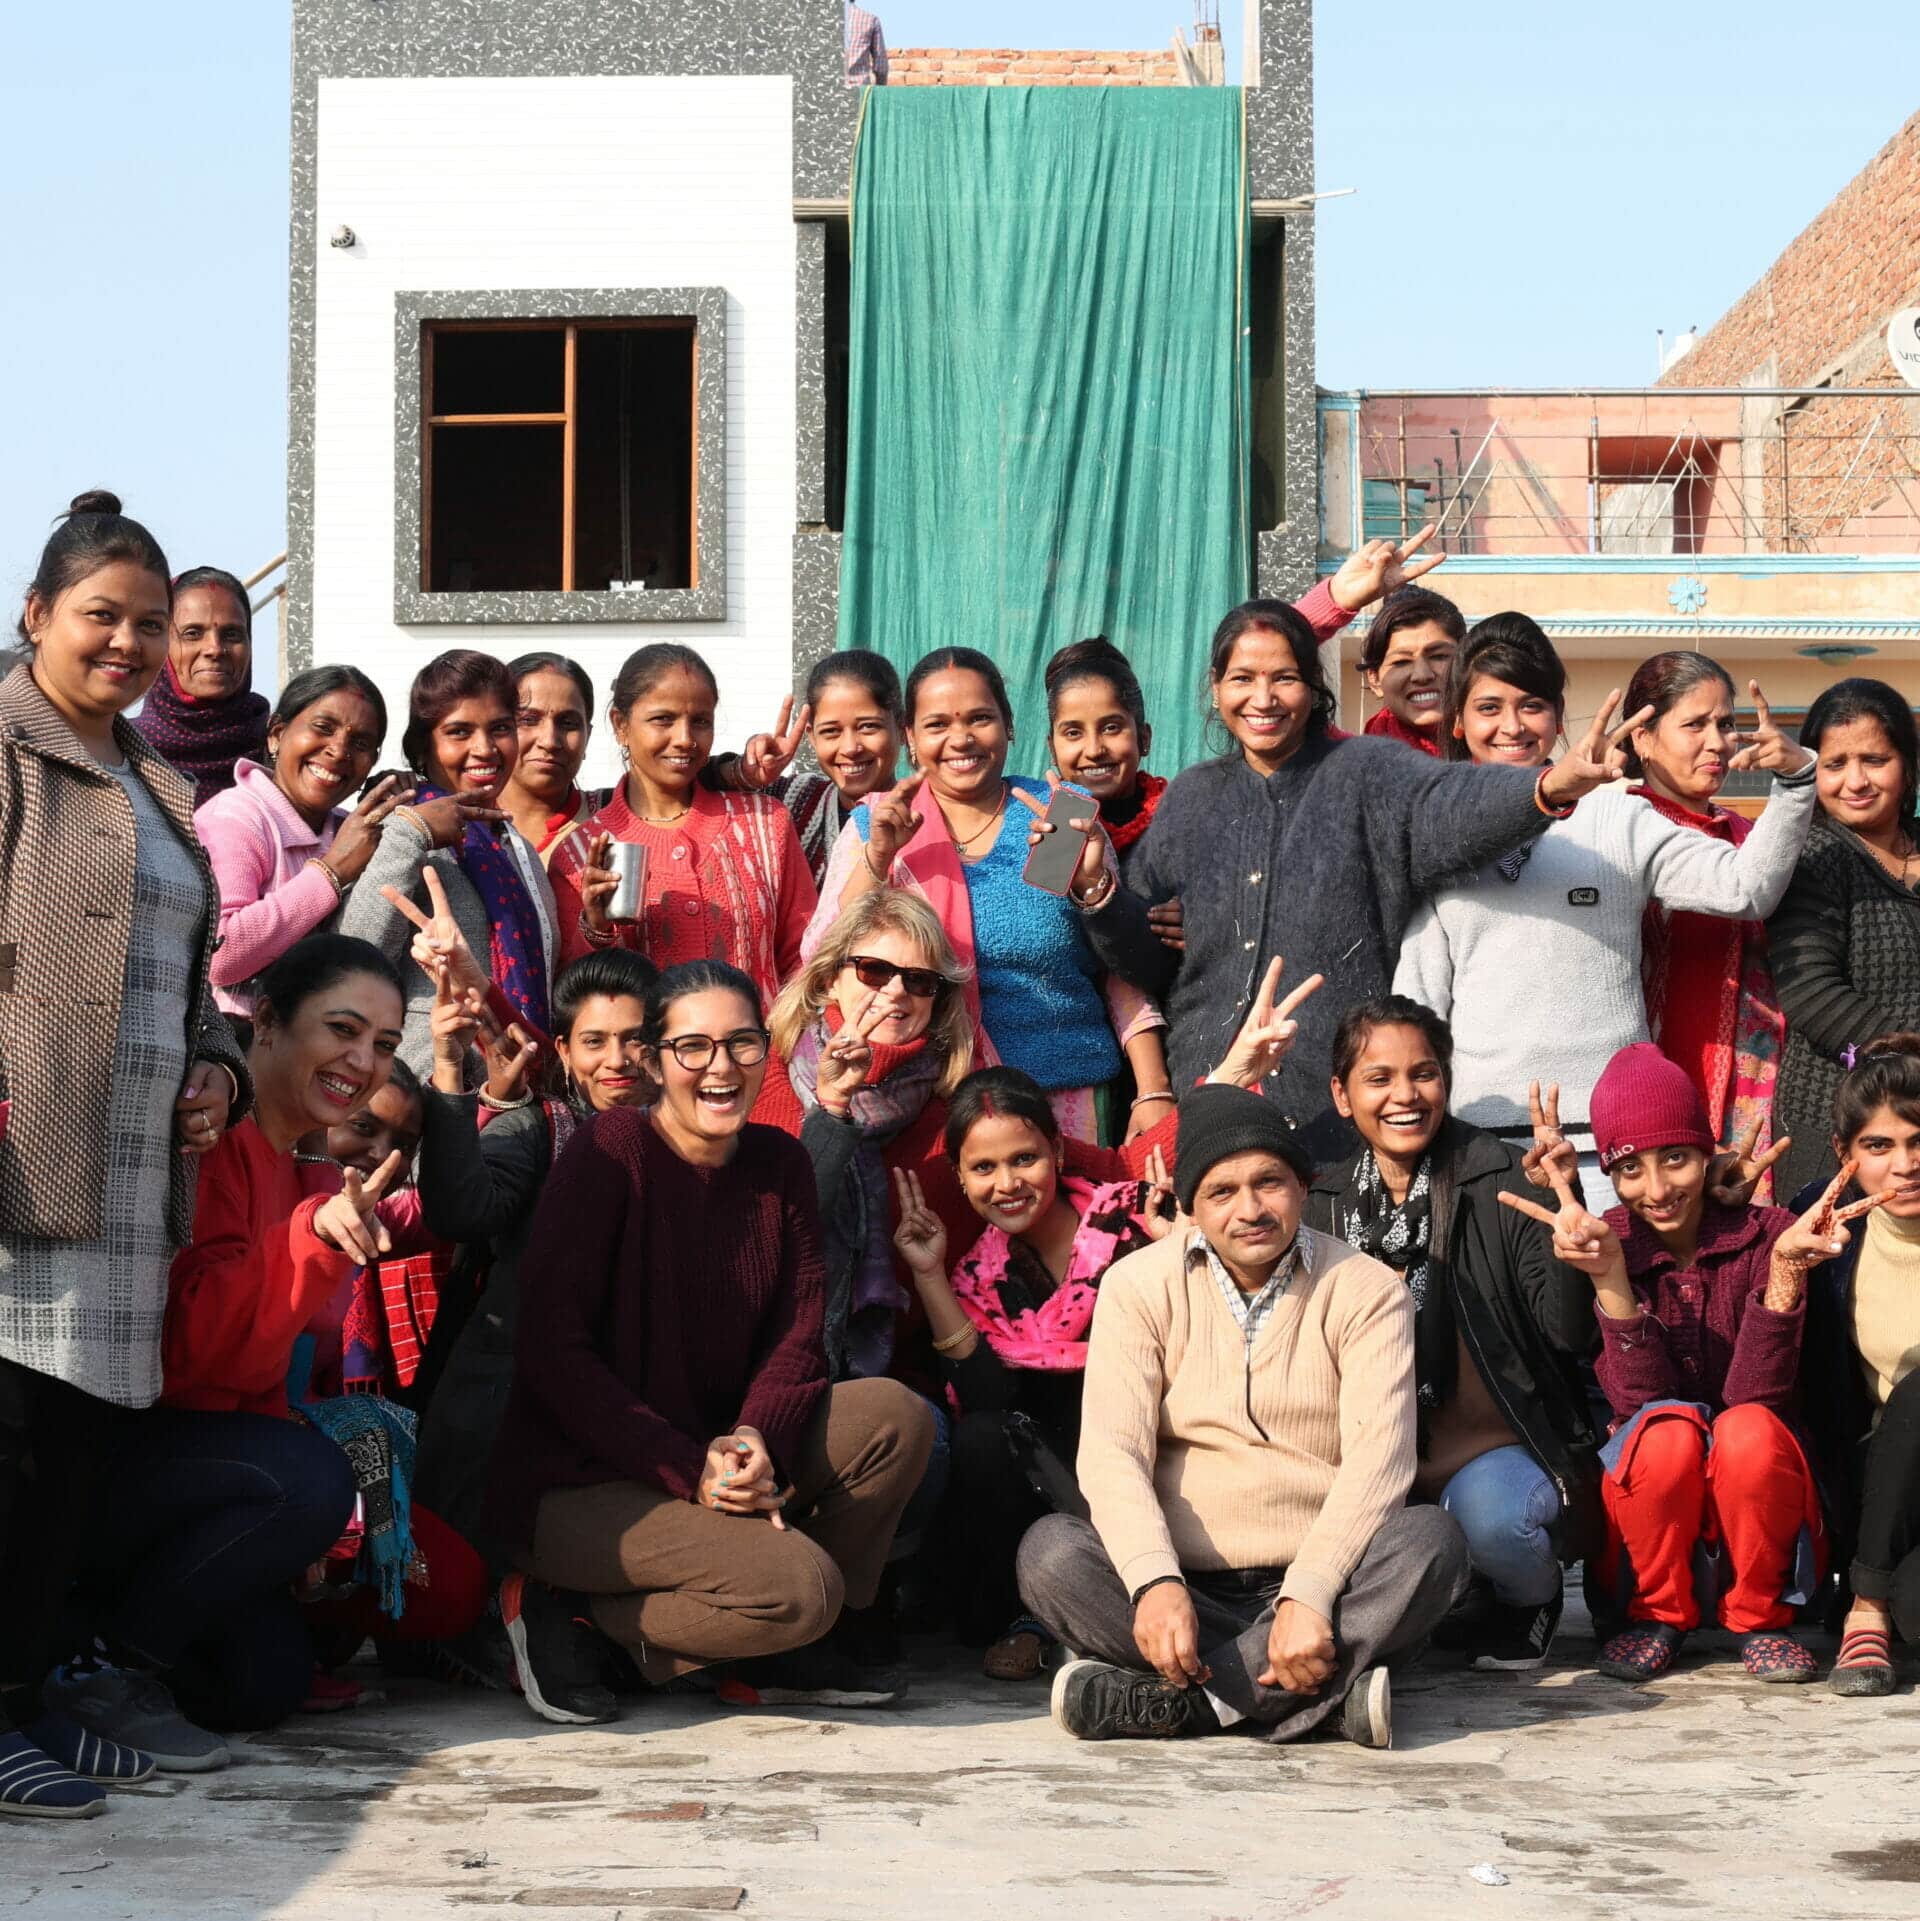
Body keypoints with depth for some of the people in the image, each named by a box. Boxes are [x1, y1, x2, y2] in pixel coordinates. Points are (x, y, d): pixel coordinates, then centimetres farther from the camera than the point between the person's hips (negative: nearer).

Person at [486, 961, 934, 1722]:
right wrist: (689, 1468, -23)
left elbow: (797, 1337, 2)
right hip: (578, 1481, -7)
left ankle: (777, 1652, 0)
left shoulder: (779, 1164, 6)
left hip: (713, 1455, 7)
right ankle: (563, 1611, -6)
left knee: (895, 1417, -13)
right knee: (798, 1583, -26)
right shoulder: (611, 1150, -14)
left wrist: (757, 1444, -20)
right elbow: (552, 1352, -18)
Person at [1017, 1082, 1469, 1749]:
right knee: (1049, 1551, -26)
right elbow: (1111, 1450, -8)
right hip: (1184, 1586, 0)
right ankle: (1329, 1692, -32)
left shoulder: (1368, 1291, 2)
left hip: (1322, 1582, 0)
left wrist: (1308, 1597, -27)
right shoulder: (1138, 1286, 4)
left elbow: (1378, 1454, -11)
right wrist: (1156, 1583, -27)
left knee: (1431, 1539, -29)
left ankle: (1164, 1700, -31)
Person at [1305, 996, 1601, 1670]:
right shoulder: (1323, 1204, 10)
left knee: (1490, 1516, -36)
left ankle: (1531, 1603, 4)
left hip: (1496, 1447, -3)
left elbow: (1572, 1335, -10)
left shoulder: (1501, 1185, -2)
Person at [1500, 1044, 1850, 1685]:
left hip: (1750, 1484, 0)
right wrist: (1608, 1272, -31)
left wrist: (1786, 1267, -29)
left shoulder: (1764, 1235, -7)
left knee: (1747, 1430, -32)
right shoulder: (1605, 1245, -6)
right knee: (1668, 1431, -32)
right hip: (1646, 1491, 0)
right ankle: (1657, 1616, -5)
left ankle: (1760, 1618, -6)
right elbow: (1640, 1398, -18)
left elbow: (1754, 1393, -17)